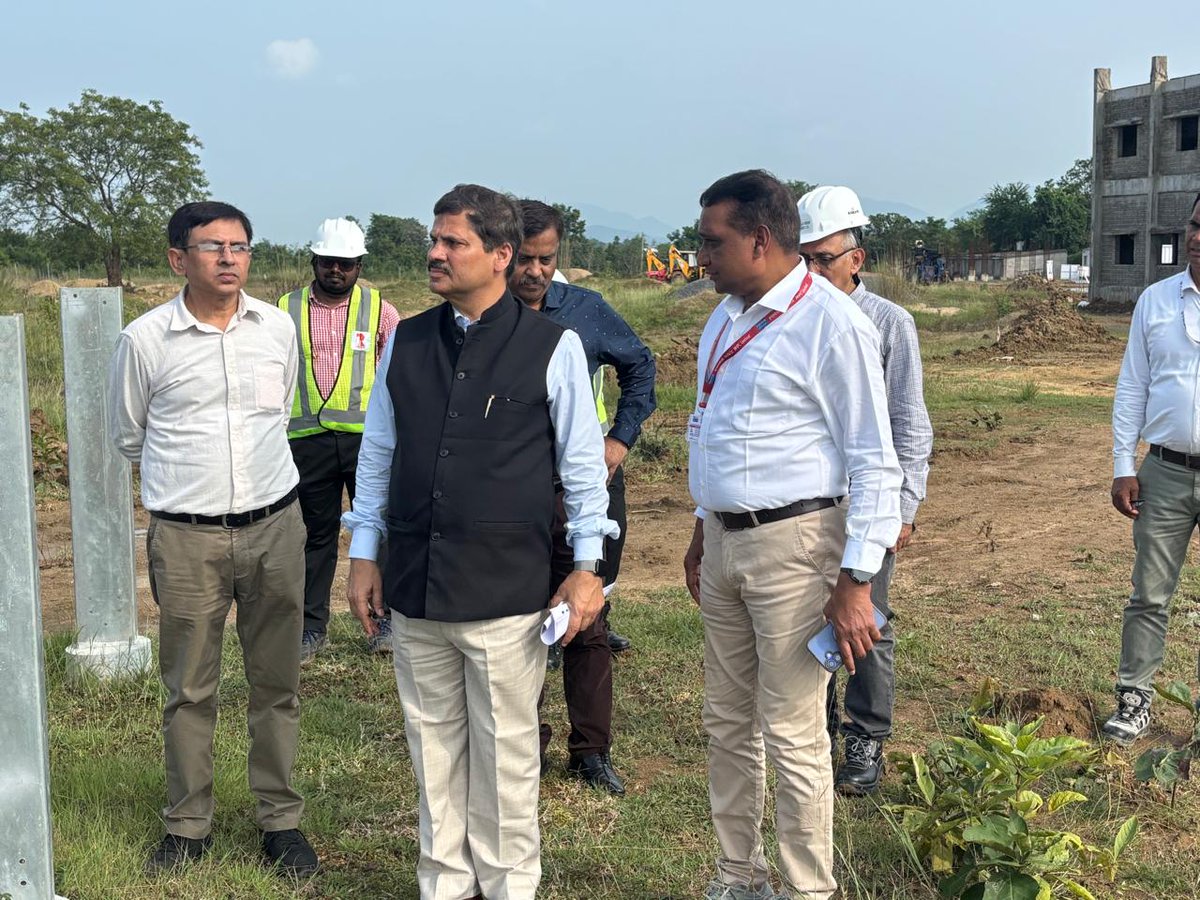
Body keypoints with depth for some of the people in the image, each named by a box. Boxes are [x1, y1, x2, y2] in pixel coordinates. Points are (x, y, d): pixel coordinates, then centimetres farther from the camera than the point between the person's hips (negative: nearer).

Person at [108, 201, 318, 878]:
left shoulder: (278, 328, 3)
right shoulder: (145, 340, -5)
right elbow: (128, 436, 10)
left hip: (275, 526, 2)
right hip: (186, 538, -2)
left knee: (278, 683, 9)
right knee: (190, 689, 8)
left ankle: (281, 820, 22)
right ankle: (188, 824, 23)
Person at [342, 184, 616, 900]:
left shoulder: (554, 346, -3)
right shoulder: (405, 343, 8)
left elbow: (583, 463, 0)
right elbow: (377, 455, 14)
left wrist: (588, 565, -2)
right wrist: (364, 554, 12)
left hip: (506, 590, -4)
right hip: (415, 586, 4)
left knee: (506, 748, 5)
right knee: (434, 742, 13)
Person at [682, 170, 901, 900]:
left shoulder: (832, 324, -15)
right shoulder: (727, 317, 9)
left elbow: (874, 463, -15)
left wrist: (856, 580, -18)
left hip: (792, 545, -8)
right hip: (723, 540, 8)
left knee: (793, 735, -1)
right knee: (728, 723, 17)